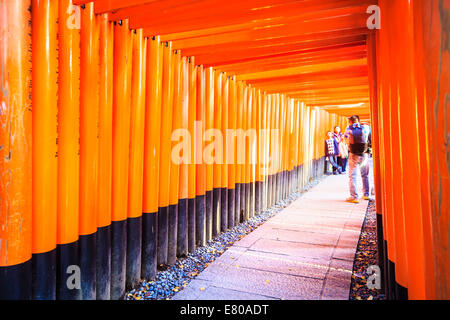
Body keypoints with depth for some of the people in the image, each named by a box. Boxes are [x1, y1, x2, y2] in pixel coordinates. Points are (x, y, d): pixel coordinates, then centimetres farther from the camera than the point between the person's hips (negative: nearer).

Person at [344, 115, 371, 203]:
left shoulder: (348, 129, -1)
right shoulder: (365, 127, 2)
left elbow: (345, 136, 17)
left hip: (354, 156, -3)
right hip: (364, 155, 3)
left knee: (352, 176, 0)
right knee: (365, 176, 18)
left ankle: (354, 197, -5)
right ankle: (366, 194, 26)